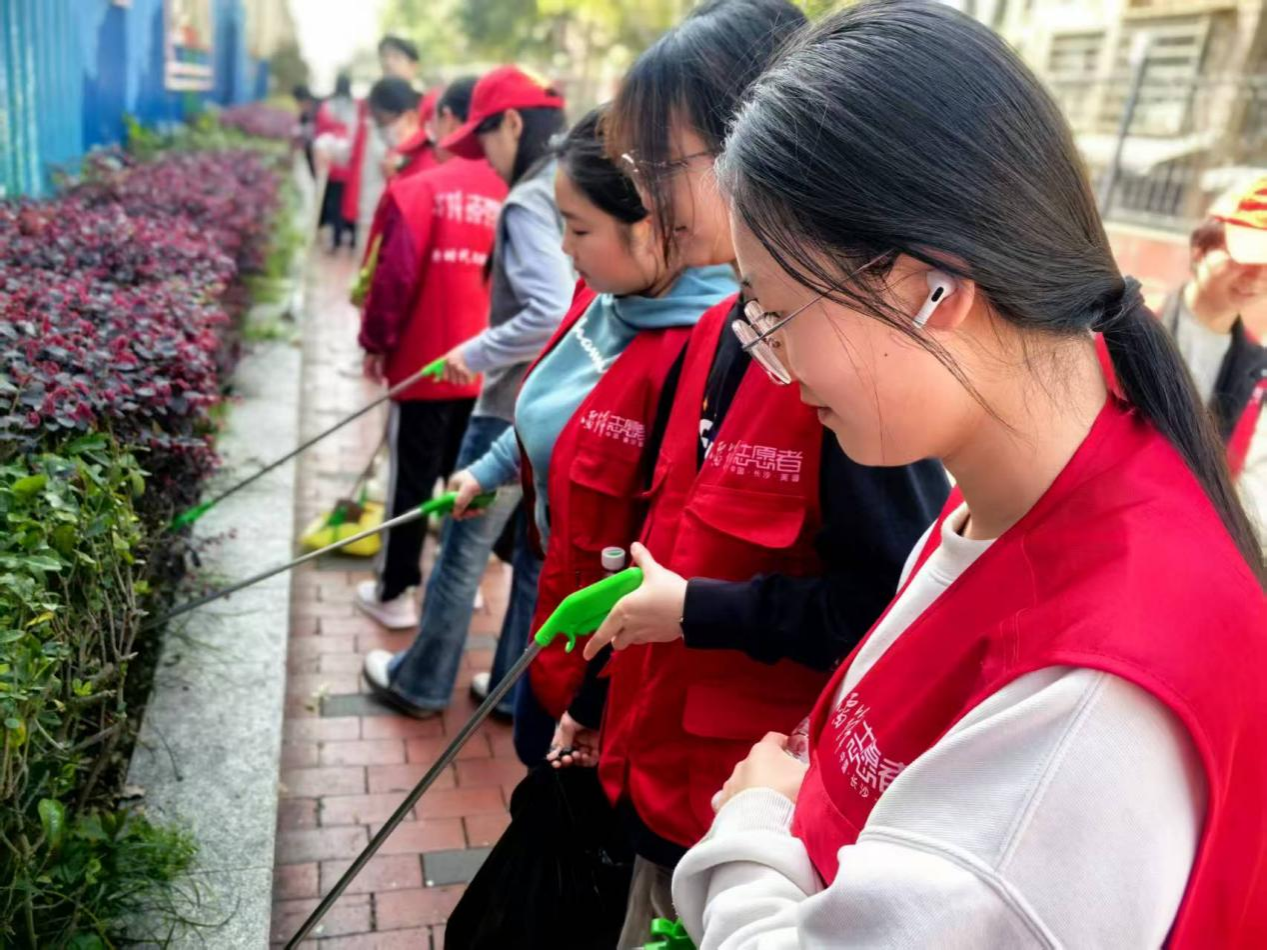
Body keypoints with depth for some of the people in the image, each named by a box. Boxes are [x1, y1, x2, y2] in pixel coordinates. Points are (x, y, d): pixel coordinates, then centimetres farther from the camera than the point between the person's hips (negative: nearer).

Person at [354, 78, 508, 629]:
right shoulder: (511, 197, -3)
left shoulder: (418, 189, -13)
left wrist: (376, 342, 0)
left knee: (412, 480, 8)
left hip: (423, 363, -3)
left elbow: (395, 275, -14)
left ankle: (393, 593, 21)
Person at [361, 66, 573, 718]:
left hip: (517, 410, -7)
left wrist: (476, 353, -16)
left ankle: (421, 684, 26)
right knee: (542, 553, 16)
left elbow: (551, 311, -29)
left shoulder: (528, 202, -17)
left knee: (464, 548, 9)